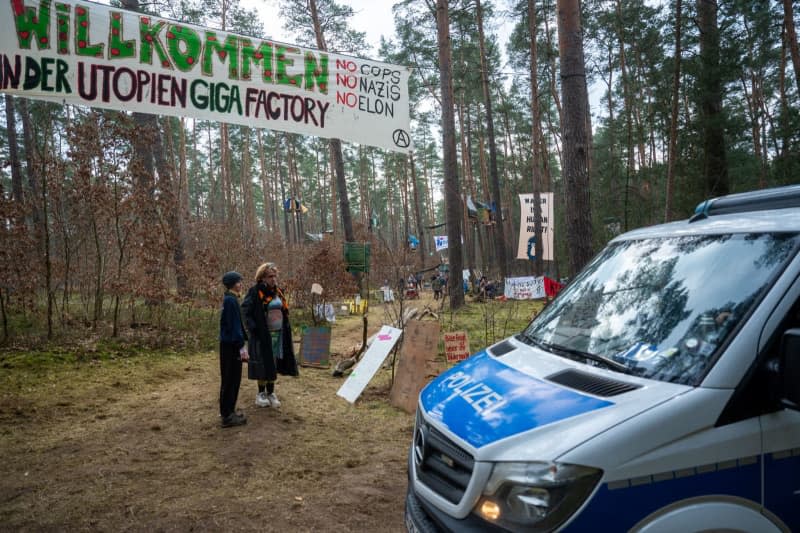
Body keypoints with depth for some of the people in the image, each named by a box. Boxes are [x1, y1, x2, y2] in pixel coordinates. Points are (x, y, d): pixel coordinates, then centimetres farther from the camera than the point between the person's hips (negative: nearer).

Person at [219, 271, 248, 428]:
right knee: (231, 379, -3)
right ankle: (227, 417, 4)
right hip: (231, 345, -10)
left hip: (229, 344, 10)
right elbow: (234, 325, -20)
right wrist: (241, 346, -20)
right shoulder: (231, 300, -17)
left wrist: (242, 341, 20)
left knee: (231, 379, 16)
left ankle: (228, 412, 26)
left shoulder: (229, 299, 13)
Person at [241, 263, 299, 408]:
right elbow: (245, 311, -12)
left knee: (274, 364, 10)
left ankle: (271, 393, 21)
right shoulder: (255, 292, -10)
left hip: (279, 334, 6)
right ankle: (261, 394, 16)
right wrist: (254, 328, -18)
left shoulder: (278, 292, 11)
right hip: (262, 335, -6)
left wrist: (286, 329, 12)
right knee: (263, 364, 1)